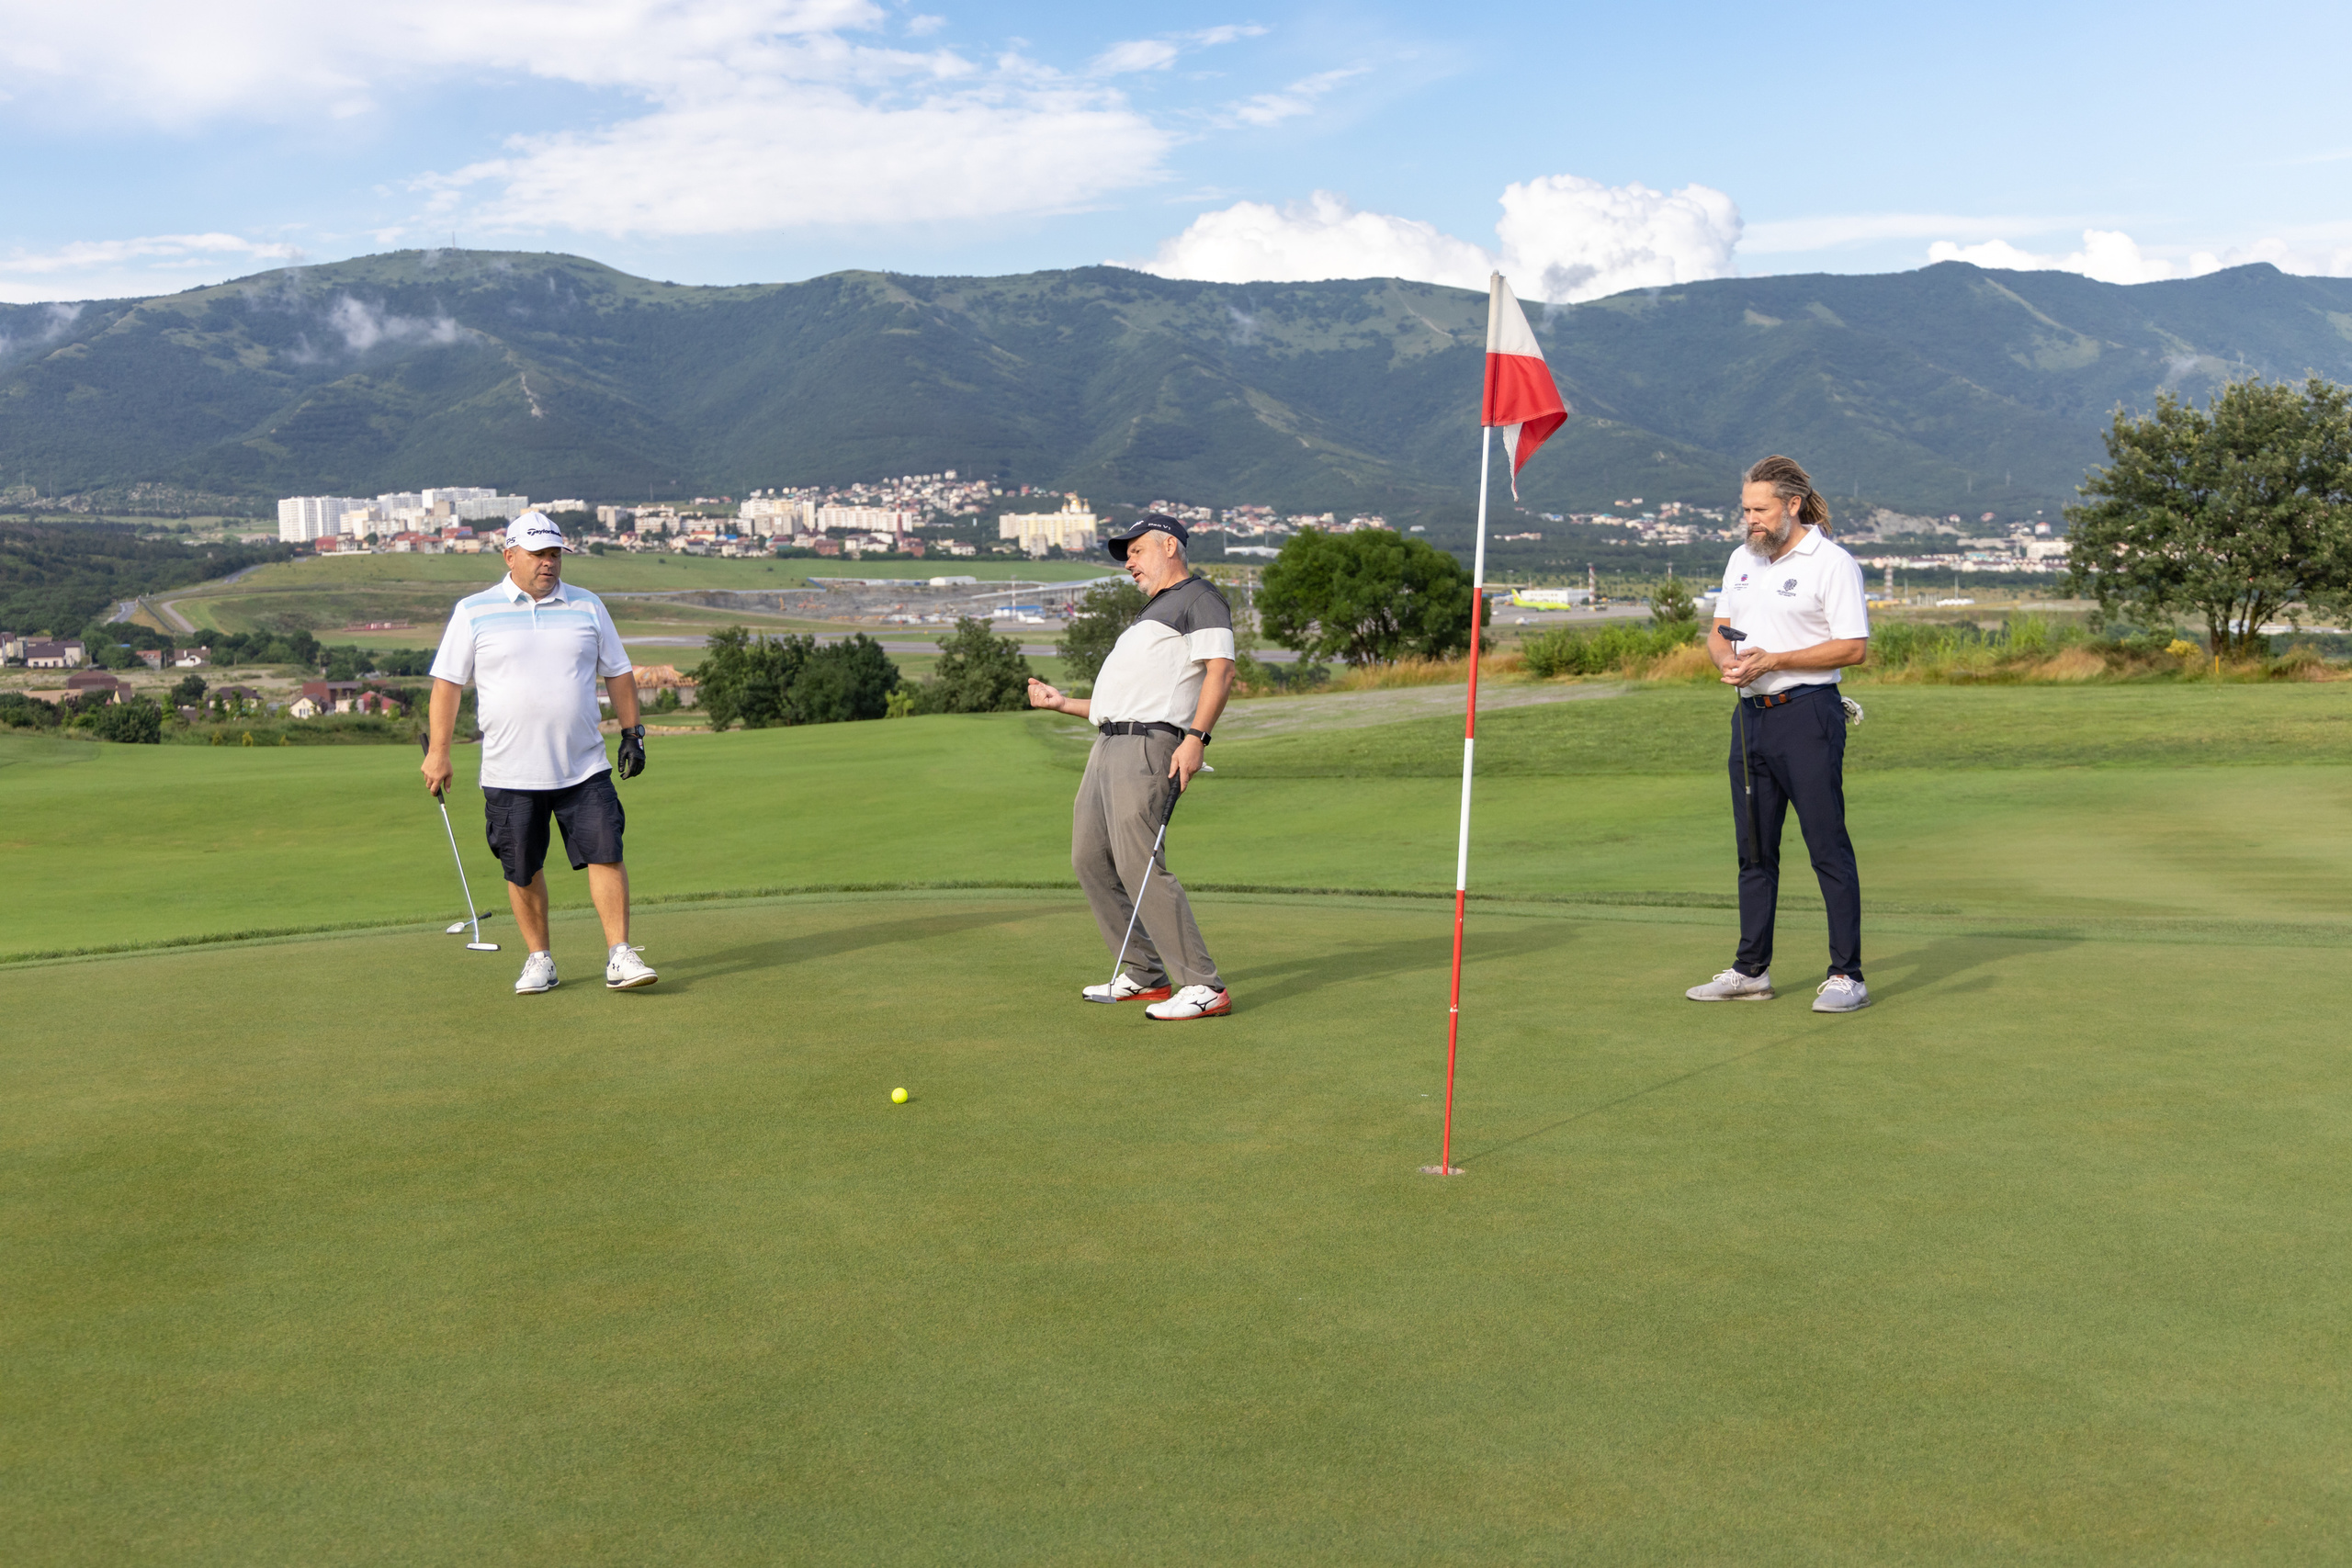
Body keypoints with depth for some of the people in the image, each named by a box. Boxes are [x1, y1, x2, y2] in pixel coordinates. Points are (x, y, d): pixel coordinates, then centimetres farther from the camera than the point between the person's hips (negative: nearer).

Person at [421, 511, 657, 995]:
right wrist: (438, 751, -1)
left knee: (606, 854, -7)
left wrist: (632, 731, 10)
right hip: (509, 773, -1)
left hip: (584, 768, 1)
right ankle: (539, 958, 21)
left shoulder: (588, 606, 9)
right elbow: (447, 682, 3)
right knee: (523, 871, 6)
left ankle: (619, 956, -2)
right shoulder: (473, 612, 2)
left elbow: (618, 673, 16)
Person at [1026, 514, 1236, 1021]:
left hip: (1150, 745, -10)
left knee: (1138, 863, -18)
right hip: (1109, 745, 10)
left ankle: (1203, 987, -16)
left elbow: (1220, 670, -13)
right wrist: (1061, 703, 28)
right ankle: (1145, 975, 15)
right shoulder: (1150, 615, 32)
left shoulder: (1199, 597, 3)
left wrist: (1195, 737, -24)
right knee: (1090, 859, 8)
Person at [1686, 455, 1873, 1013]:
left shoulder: (1832, 562, -7)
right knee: (1754, 849, 11)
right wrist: (1727, 660, -4)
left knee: (1828, 848, -5)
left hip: (1807, 715, -7)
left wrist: (1773, 661, -17)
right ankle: (1751, 971, 18)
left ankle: (1847, 975, 0)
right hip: (1751, 713, 7)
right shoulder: (1742, 559, 15)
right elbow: (1719, 630, 20)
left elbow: (1855, 647, -12)